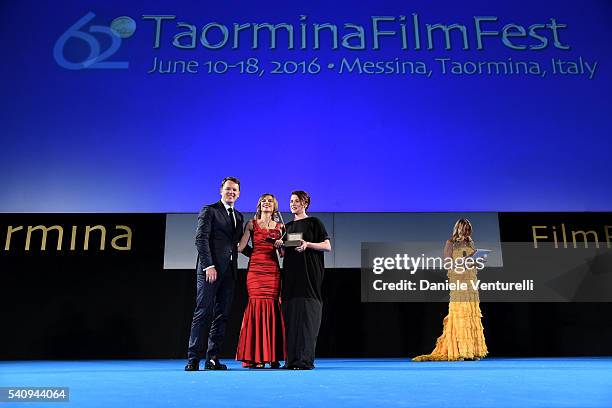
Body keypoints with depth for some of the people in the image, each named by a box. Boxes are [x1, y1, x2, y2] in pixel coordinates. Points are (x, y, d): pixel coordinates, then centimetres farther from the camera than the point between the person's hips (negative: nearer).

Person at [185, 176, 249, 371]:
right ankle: (193, 358, -3)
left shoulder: (239, 216, 22)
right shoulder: (209, 210, 1)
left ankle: (212, 359, 10)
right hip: (210, 269, -7)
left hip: (229, 271, 7)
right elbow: (201, 238, -8)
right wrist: (209, 265, -16)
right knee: (203, 313, -7)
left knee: (222, 315, 5)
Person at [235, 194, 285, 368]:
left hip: (273, 270, 2)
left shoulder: (279, 226, 16)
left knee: (272, 308, -4)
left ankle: (272, 356, 1)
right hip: (255, 270, -2)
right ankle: (255, 356, -4)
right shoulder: (251, 224, 10)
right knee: (257, 305, -9)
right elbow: (240, 247, 2)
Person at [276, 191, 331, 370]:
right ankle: (292, 359, 4)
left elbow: (327, 246, -3)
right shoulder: (288, 226, 21)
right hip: (291, 274, 6)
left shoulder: (314, 222, 4)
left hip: (309, 274, -6)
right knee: (290, 316, 1)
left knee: (306, 316, -10)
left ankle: (305, 359, -10)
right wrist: (280, 246, 0)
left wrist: (308, 244, -17)